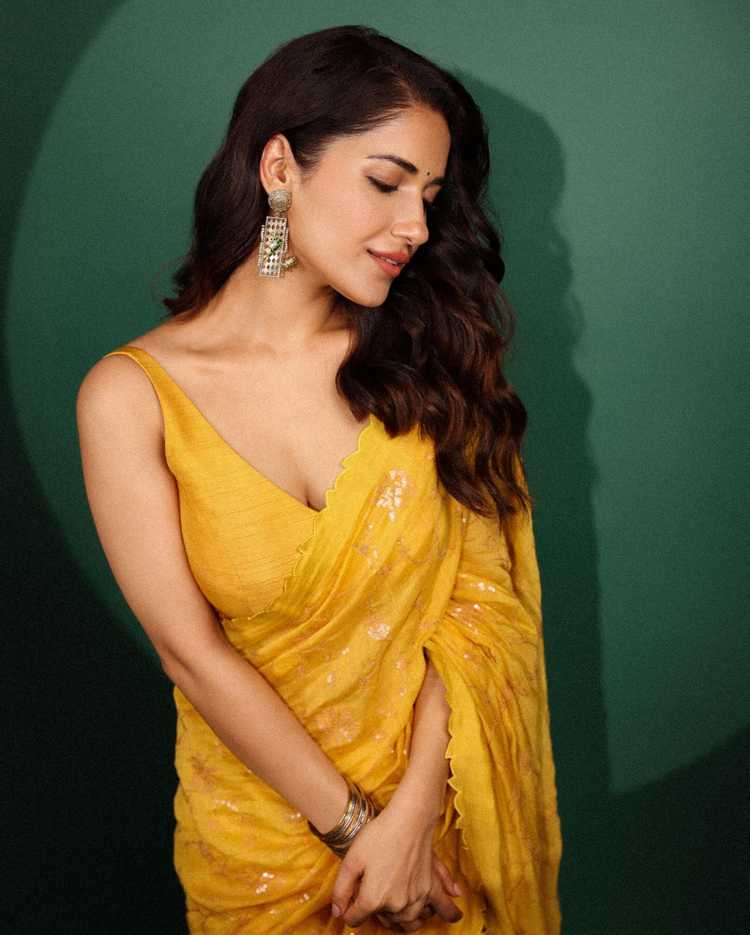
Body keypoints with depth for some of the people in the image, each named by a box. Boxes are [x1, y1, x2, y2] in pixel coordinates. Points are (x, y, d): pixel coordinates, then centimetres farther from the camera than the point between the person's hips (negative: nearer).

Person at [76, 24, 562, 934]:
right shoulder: (130, 396, -14)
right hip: (265, 819, -1)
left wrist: (410, 818, -18)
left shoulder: (423, 353, -9)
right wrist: (353, 827, -14)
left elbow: (480, 599, -11)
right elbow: (191, 652, -15)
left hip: (447, 797, 2)